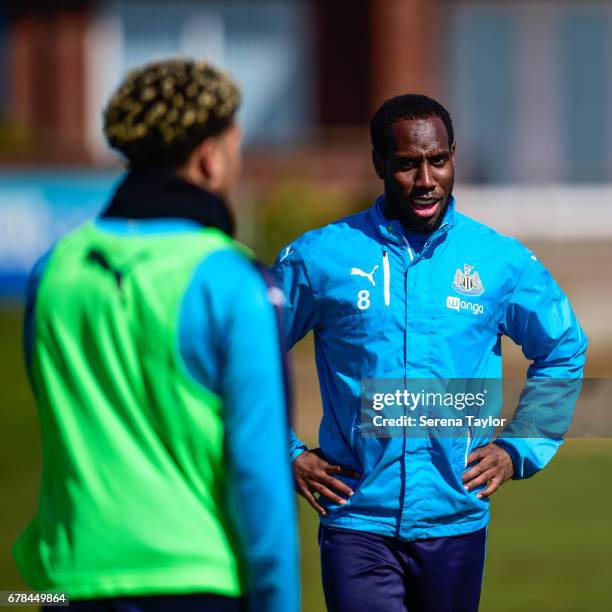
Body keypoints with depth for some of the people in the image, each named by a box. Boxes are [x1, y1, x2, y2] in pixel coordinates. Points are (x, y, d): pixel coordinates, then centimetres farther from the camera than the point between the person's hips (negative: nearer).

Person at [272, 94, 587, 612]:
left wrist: (519, 448, 10)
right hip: (358, 521, -2)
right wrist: (286, 454, 3)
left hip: (456, 524, 2)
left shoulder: (502, 261, 4)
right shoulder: (319, 258, -1)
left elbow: (565, 351, 19)